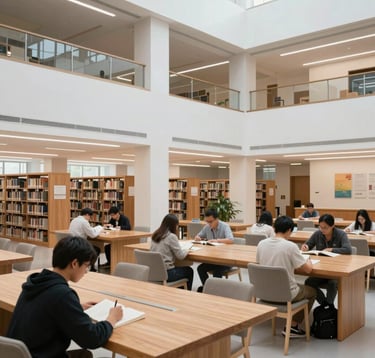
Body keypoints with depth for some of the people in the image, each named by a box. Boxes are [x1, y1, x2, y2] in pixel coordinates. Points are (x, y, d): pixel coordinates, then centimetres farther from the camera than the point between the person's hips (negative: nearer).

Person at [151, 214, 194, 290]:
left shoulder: (155, 235, 6)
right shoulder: (171, 236, -15)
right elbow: (180, 256, -14)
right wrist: (187, 251, 7)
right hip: (166, 273, -7)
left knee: (182, 268, 32)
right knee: (189, 271, 20)